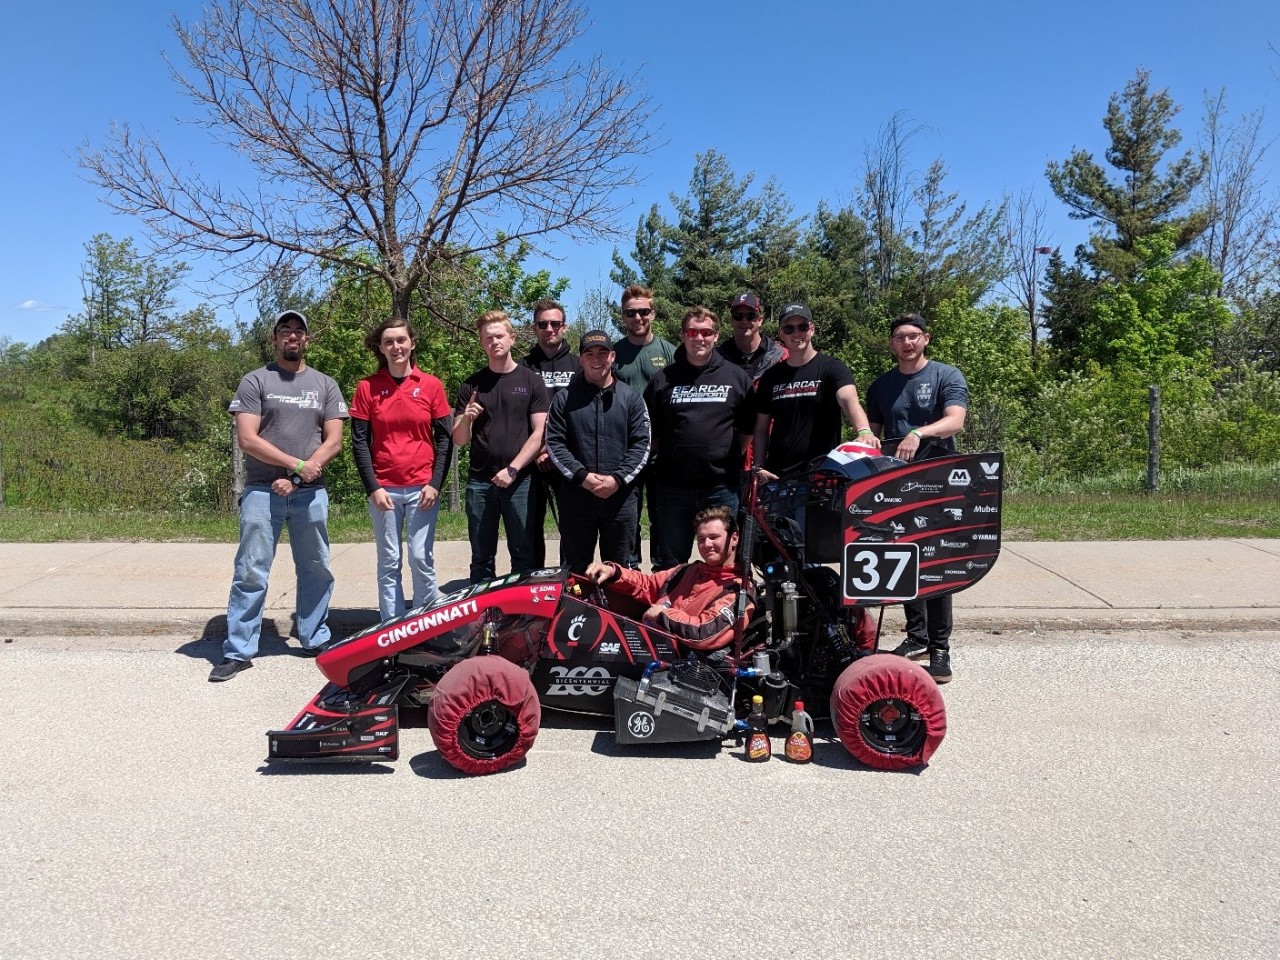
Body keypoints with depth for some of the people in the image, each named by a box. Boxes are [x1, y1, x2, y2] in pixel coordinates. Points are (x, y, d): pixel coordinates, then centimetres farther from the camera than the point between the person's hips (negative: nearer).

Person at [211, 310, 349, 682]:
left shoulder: (325, 385, 11)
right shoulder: (255, 382, 3)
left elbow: (333, 442, 3)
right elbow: (248, 440, -6)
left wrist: (296, 479, -9)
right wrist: (297, 463, -11)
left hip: (310, 493, 3)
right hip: (262, 491, -2)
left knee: (316, 570, 9)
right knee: (250, 573, -3)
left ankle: (315, 640, 22)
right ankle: (238, 651, 3)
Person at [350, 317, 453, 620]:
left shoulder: (431, 385, 4)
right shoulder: (367, 388, 4)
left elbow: (445, 438, 5)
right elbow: (359, 441, 3)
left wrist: (436, 483, -4)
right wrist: (372, 487, -5)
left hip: (423, 488, 0)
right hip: (383, 489, 1)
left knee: (422, 560, -1)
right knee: (389, 563, 5)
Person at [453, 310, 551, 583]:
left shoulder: (531, 380, 4)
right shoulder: (471, 385, 10)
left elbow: (540, 433, -1)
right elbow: (459, 440, 9)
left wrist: (512, 469, -11)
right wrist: (466, 419, -12)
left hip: (520, 480, -2)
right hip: (480, 481, 2)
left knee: (524, 556, 2)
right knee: (481, 558, 8)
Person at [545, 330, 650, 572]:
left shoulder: (631, 398, 7)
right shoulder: (565, 398, 6)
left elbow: (641, 444, 0)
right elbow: (554, 443, 0)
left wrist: (618, 479, -13)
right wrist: (581, 476, -13)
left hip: (621, 496, 0)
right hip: (575, 497, 0)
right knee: (575, 568, 9)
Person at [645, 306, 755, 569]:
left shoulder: (736, 377, 5)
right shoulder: (663, 379, 5)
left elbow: (747, 429, 11)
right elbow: (650, 431, 10)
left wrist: (730, 459, 4)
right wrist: (665, 460, 4)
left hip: (722, 488, 0)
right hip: (673, 487, 0)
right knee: (669, 565, 10)